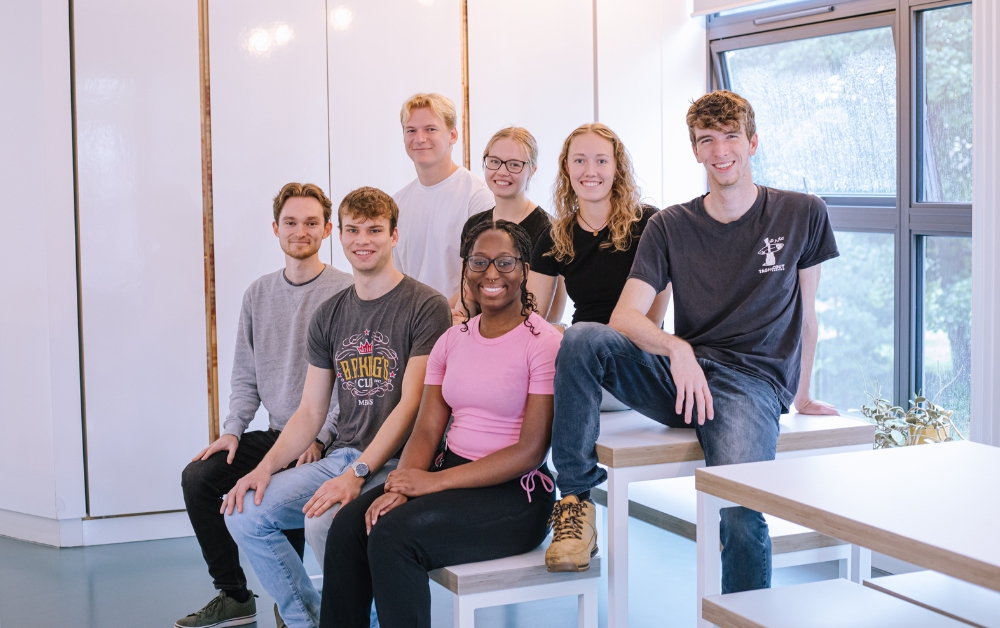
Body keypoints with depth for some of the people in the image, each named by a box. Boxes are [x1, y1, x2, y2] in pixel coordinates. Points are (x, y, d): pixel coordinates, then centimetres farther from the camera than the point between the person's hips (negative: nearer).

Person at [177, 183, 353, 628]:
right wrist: (233, 430, 1)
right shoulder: (258, 294, 12)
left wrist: (320, 438, -20)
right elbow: (245, 374, 15)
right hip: (274, 432, 6)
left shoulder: (345, 292, -8)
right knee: (197, 477, -9)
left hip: (324, 437, -6)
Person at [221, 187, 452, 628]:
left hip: (396, 463, -7)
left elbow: (411, 406, -14)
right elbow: (310, 412, 13)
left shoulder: (426, 307, -7)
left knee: (325, 522, -32)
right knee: (245, 513, -9)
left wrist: (357, 474, -22)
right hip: (340, 456, 7)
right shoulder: (330, 315, 14)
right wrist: (267, 467, -3)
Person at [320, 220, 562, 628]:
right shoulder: (453, 340, 11)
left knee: (393, 533, -26)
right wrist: (400, 485, -15)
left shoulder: (545, 343, -10)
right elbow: (427, 430, 6)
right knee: (349, 525, -16)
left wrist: (437, 480, -19)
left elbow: (531, 450, -15)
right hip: (451, 477, 6)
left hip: (515, 492, -6)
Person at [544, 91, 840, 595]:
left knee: (741, 504, -31)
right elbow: (625, 316, -5)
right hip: (680, 374, 3)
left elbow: (805, 315, 15)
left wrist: (802, 397, 19)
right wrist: (676, 349, -24)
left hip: (751, 382, -2)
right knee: (582, 338, -26)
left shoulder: (802, 215, 7)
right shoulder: (670, 227, 8)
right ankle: (575, 498, -17)